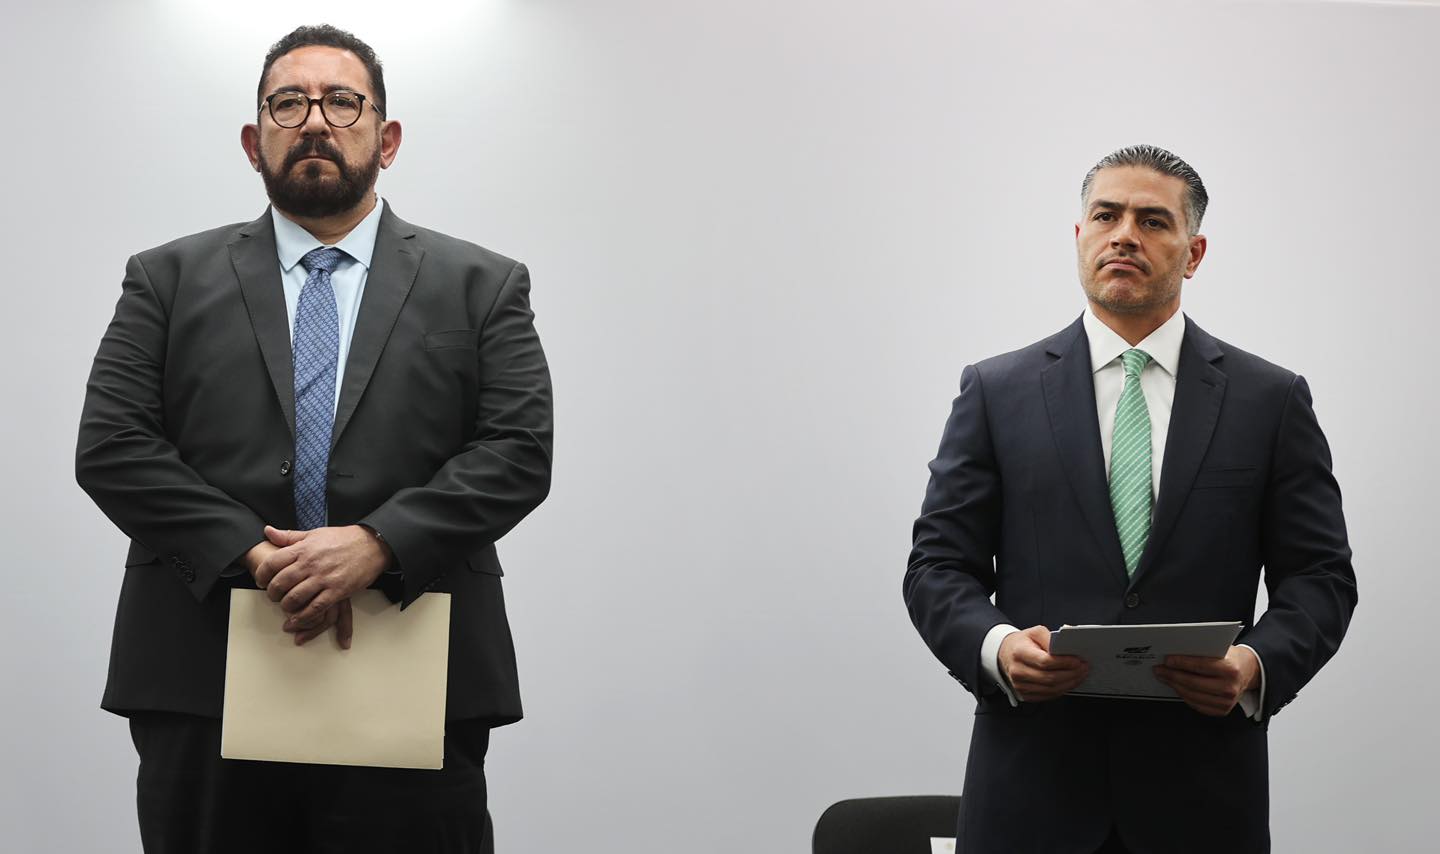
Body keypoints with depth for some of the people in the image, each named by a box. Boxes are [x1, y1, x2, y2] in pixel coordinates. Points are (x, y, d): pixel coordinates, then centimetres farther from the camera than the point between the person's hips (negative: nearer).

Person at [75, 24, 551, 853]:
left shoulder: (483, 286, 10)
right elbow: (110, 446, 2)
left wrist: (376, 544, -16)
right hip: (203, 689, 1)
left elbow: (518, 453, -1)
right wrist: (253, 555, -12)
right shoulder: (168, 280, 12)